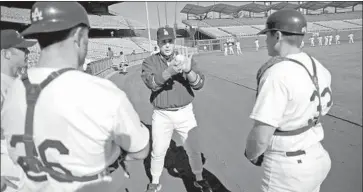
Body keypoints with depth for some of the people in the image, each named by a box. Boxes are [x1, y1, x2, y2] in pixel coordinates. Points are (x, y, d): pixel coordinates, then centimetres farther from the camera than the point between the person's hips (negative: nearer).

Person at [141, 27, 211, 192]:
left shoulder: (185, 60, 0)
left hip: (185, 113, 1)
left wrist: (188, 71, -31)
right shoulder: (150, 62, -4)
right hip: (162, 115, -1)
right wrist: (170, 71, -40)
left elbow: (199, 84, -11)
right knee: (158, 152, 12)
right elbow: (151, 83, -23)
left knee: (194, 149, 12)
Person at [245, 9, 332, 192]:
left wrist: (250, 154, -6)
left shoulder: (277, 73, -26)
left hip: (287, 169, -8)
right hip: (317, 158, 8)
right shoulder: (317, 67, 0)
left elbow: (260, 138, -27)